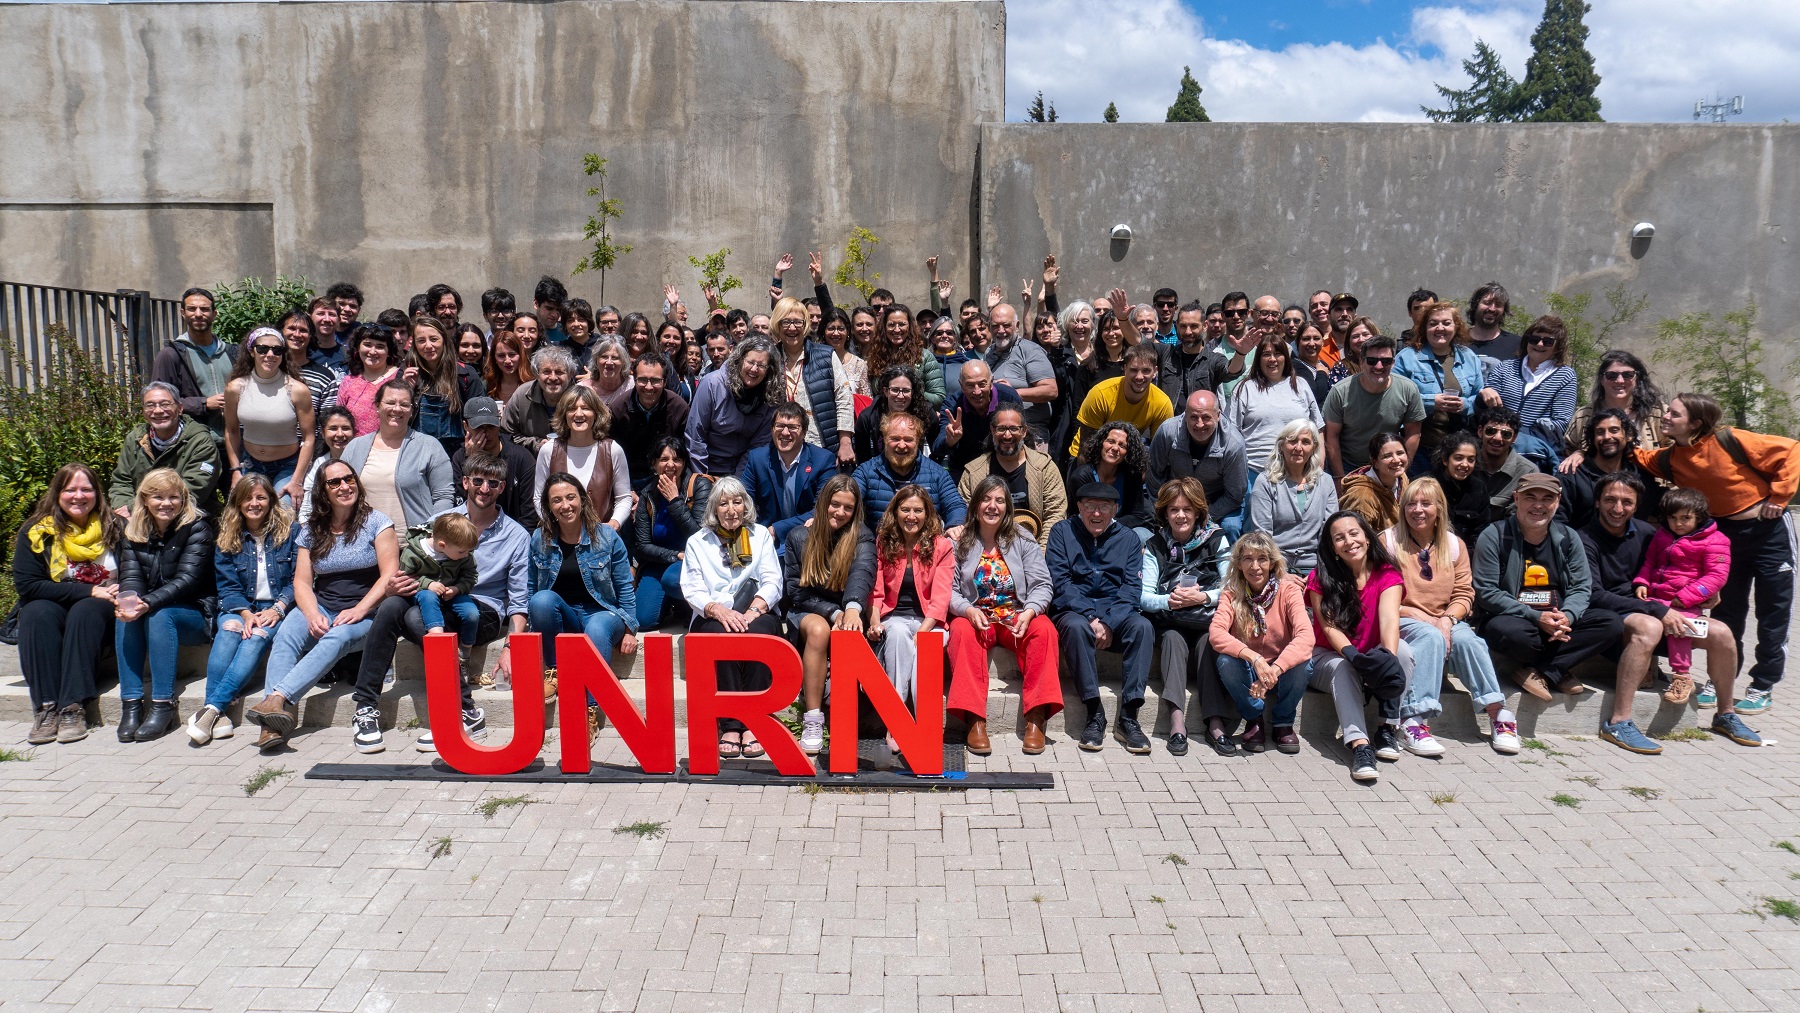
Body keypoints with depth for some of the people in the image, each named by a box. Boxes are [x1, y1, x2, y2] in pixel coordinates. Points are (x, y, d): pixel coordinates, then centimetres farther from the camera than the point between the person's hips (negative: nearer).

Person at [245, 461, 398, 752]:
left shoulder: (376, 522, 1)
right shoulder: (312, 531, 14)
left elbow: (389, 575, -6)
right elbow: (302, 582, 7)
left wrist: (358, 611, -18)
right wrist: (313, 615, -14)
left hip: (366, 613, -3)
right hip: (322, 608, 3)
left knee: (338, 637, -35)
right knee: (285, 635, -27)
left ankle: (277, 697, -48)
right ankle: (275, 721, -42)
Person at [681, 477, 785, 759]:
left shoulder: (761, 535, 15)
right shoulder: (697, 542, 13)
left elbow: (772, 582, 3)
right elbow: (693, 591, 1)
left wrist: (753, 611, -18)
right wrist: (718, 610, -21)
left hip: (755, 614, 0)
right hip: (712, 617, 0)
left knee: (758, 631, -35)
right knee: (722, 633, -35)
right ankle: (730, 725, -34)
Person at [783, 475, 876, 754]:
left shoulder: (862, 538, 2)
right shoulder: (798, 537, 5)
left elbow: (862, 573, -20)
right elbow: (796, 590, 1)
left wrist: (852, 608, -42)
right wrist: (832, 612, -17)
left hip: (844, 614, 0)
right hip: (805, 614, 0)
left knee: (849, 636, -36)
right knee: (818, 629, -36)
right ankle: (812, 722, -36)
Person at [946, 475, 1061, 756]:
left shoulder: (1023, 540, 7)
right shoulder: (959, 542, 5)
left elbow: (1041, 585, 0)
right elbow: (949, 589, -1)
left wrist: (1029, 612, -19)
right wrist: (968, 610, -20)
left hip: (1017, 618, 1)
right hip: (975, 616, -1)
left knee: (1043, 629, -31)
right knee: (962, 631, -35)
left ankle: (1036, 718, -29)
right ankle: (975, 720, -36)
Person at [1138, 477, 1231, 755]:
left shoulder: (1216, 540, 3)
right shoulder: (1155, 546, 6)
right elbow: (1144, 596, -4)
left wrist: (1203, 597, -22)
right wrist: (1169, 601, -24)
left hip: (1209, 620, 0)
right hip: (1170, 624, 1)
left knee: (1208, 642, -31)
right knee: (1172, 639, -30)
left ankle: (1216, 723, -36)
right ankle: (1177, 720, -41)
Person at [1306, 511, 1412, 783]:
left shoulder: (1387, 575, -7)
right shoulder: (1320, 578, -10)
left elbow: (1389, 619, -25)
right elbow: (1329, 627, -20)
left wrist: (1388, 658, -45)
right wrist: (1354, 656, -41)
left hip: (1373, 656, 2)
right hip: (1330, 657, -2)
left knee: (1403, 649, -28)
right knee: (1344, 668, -35)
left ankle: (1388, 728, -23)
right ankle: (1360, 746, -47)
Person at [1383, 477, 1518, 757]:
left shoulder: (1455, 545, 11)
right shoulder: (1389, 541, -1)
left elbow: (1464, 594, 7)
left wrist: (1447, 619, -14)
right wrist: (1425, 620, -15)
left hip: (1445, 621, 3)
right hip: (1403, 622, -3)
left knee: (1466, 638, -29)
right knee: (1431, 637, -34)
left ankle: (1499, 714, -22)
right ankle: (1414, 721, -41)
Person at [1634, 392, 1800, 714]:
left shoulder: (1730, 441, -21)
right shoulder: (1671, 460, -4)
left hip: (1769, 528, -5)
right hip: (1727, 533, 5)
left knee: (1773, 612, 4)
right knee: (1727, 611, 11)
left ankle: (1762, 688, 13)